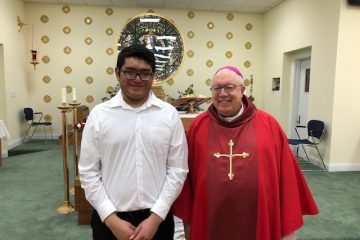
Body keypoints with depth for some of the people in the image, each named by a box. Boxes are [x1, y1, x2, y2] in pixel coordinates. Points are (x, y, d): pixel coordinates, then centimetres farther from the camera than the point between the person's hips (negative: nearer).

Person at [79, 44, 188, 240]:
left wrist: (156, 217, -8)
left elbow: (177, 170, -3)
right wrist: (111, 218, -8)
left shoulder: (169, 114, -4)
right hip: (109, 219, 0)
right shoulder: (99, 115, -5)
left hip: (156, 218, 0)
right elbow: (88, 172, -3)